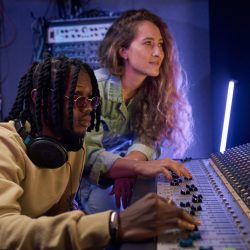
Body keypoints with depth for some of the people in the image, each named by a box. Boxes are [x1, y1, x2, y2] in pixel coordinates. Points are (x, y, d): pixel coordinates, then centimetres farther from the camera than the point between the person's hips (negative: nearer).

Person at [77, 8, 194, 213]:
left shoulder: (152, 88, -3)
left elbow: (146, 138, -12)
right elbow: (88, 155, -28)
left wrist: (127, 168, -33)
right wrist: (138, 167, -44)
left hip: (123, 177, 4)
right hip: (89, 179, -4)